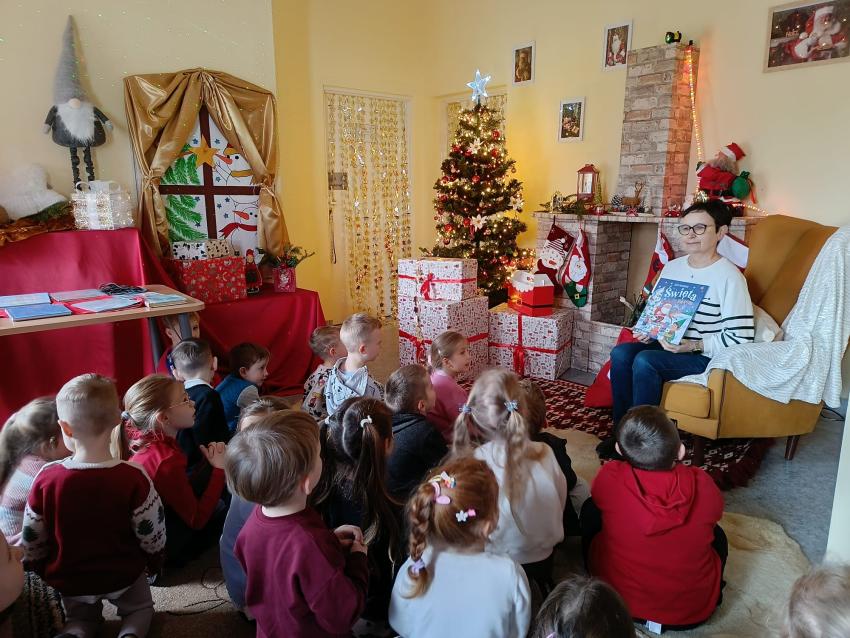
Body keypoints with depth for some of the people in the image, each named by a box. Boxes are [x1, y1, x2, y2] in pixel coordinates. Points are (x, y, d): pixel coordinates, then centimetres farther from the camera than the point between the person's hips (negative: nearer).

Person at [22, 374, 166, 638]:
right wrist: (153, 562, 7)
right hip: (124, 575, -1)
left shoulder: (46, 478, -21)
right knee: (140, 608, 27)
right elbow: (152, 537, -15)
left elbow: (31, 539, -6)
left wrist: (43, 572, 14)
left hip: (68, 579, 2)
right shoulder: (133, 477, -26)